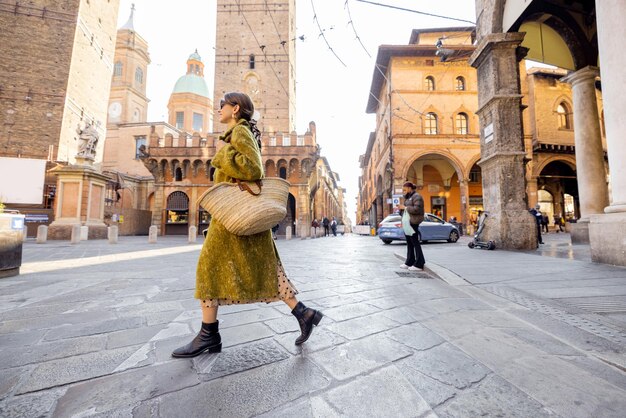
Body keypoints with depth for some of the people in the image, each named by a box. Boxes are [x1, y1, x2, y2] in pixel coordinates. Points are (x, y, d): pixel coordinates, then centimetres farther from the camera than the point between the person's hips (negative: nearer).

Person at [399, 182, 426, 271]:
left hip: (413, 222, -10)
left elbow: (417, 209, -22)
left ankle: (419, 264, 2)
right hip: (408, 222, 10)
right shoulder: (409, 197, 18)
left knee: (415, 243, -5)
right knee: (409, 243, 14)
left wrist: (407, 208, -13)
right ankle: (409, 262, 23)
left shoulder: (416, 196, -11)